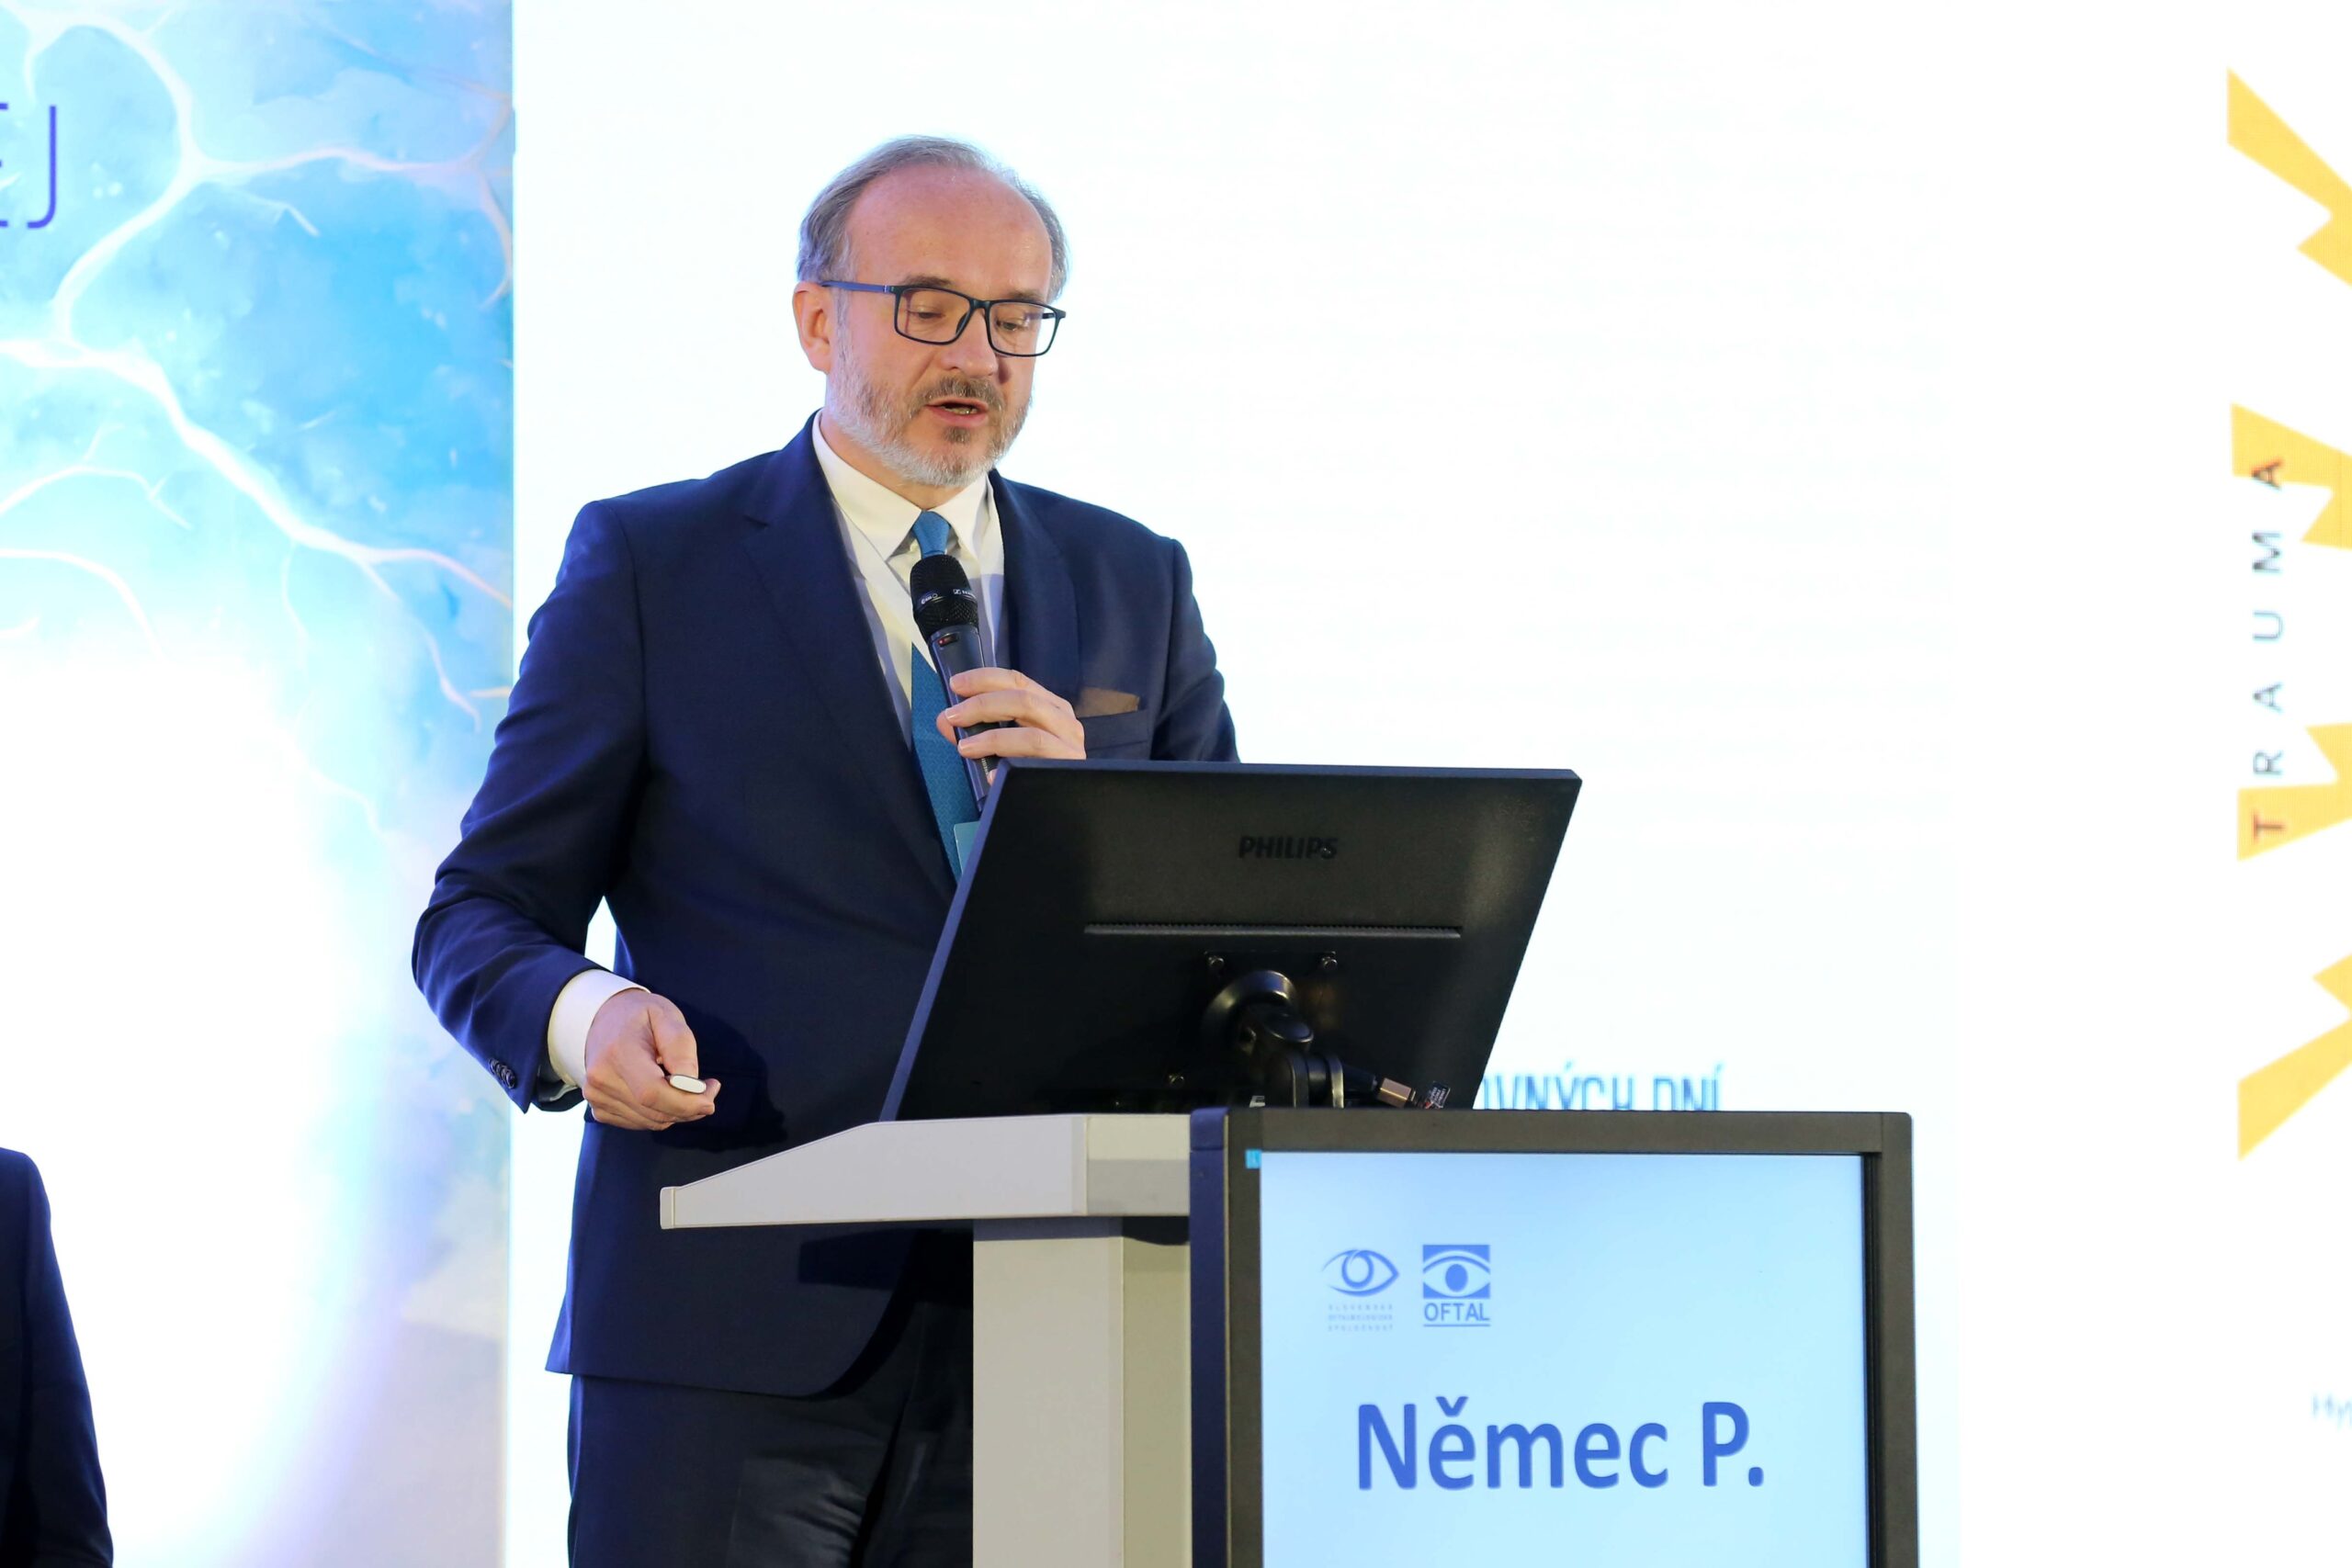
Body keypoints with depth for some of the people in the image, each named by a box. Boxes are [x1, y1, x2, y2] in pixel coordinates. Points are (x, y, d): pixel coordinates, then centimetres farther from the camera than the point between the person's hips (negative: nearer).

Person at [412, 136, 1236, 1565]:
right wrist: (584, 1017, -19)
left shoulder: (1136, 586, 15)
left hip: (1035, 1339, 3)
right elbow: (482, 920, 4)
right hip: (730, 1332, -3)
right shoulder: (652, 564, 6)